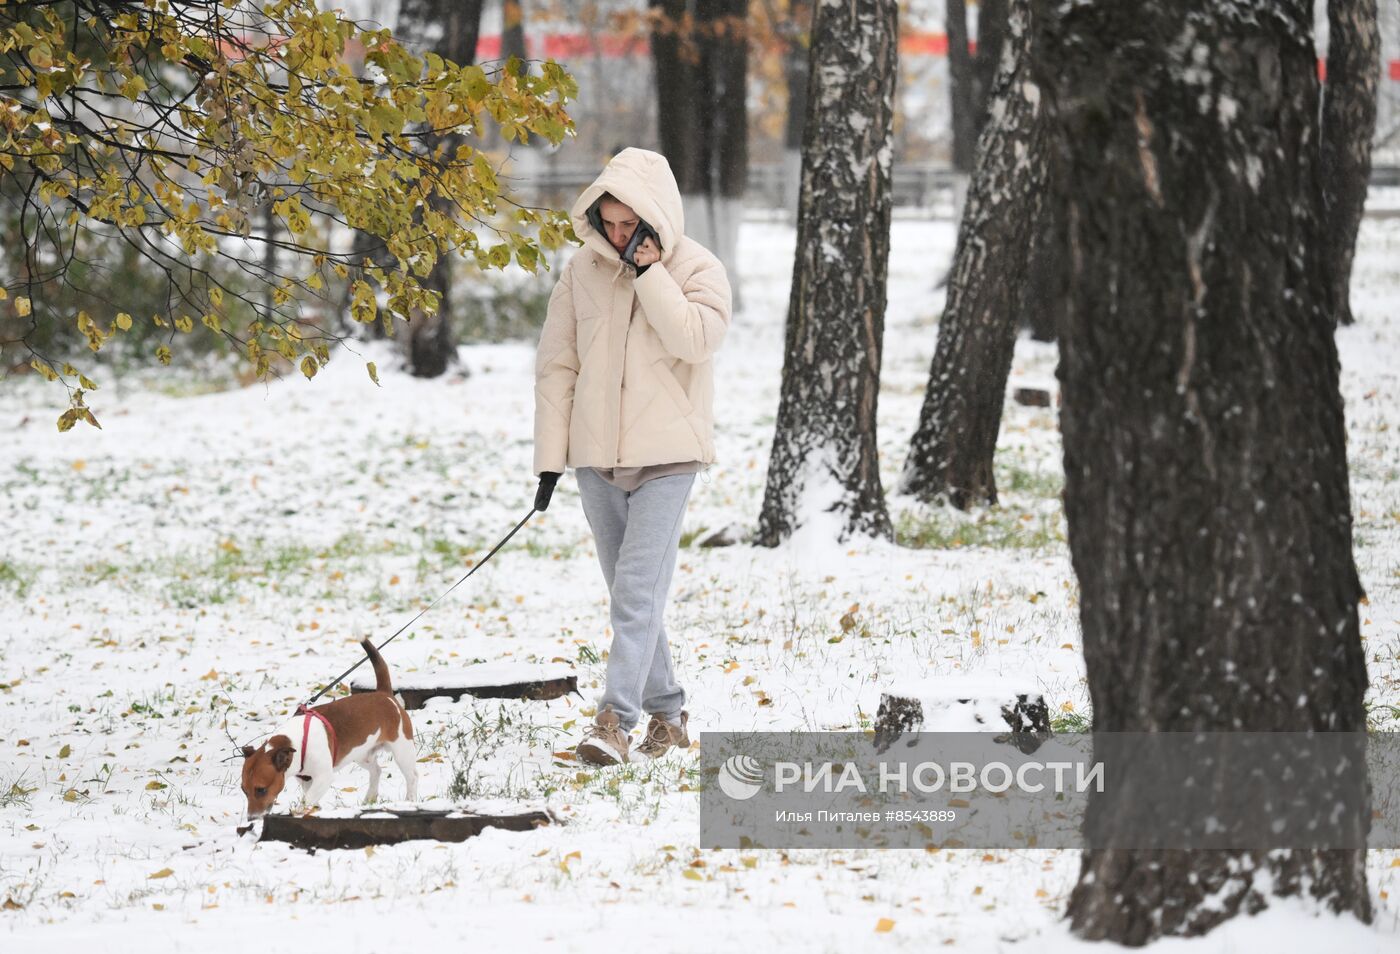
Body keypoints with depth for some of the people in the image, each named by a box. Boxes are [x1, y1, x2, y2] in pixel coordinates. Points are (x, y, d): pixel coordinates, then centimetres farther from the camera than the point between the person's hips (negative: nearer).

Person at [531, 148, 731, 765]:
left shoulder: (698, 270, -3)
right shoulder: (583, 270, 4)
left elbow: (698, 338, -21)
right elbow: (556, 364, 7)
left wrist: (648, 272, -18)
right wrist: (550, 455, 2)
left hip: (665, 457, -4)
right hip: (595, 457, 4)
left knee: (637, 590, -15)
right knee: (630, 593, 10)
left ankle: (616, 720, -20)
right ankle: (667, 712, 21)